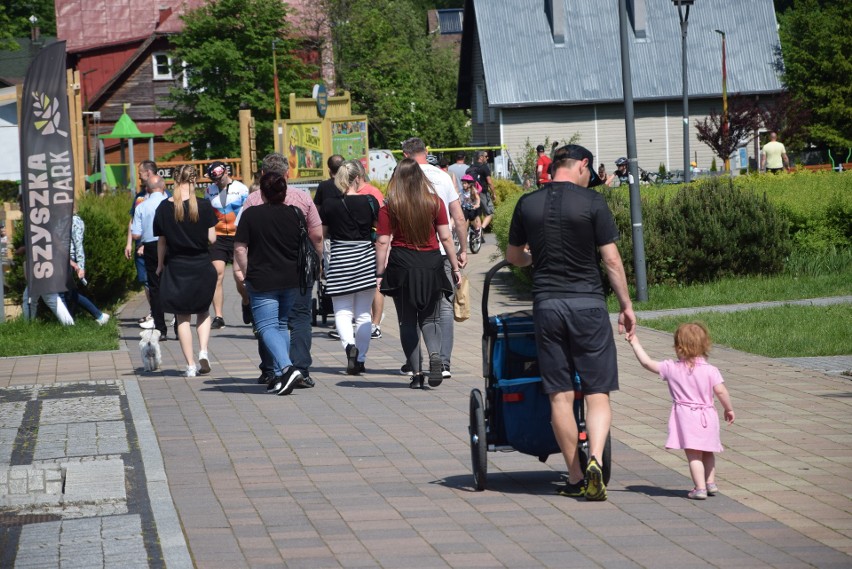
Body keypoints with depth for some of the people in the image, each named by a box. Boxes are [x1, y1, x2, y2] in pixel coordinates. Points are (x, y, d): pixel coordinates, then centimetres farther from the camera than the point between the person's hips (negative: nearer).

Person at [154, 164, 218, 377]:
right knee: (203, 312, 19)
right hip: (201, 267, 0)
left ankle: (191, 365, 7)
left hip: (176, 268, 0)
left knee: (183, 317, 9)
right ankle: (203, 351, -1)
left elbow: (161, 241, 1)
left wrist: (160, 265, 15)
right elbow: (211, 239, -7)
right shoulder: (204, 206, -9)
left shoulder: (164, 207, -5)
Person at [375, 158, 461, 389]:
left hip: (402, 266, -1)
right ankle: (435, 353, -18)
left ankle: (416, 372, 5)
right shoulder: (435, 203, 1)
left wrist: (379, 274, 0)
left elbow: (382, 242, -5)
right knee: (430, 317, 11)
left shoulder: (390, 208, -3)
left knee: (408, 321, 9)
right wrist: (455, 267, 9)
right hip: (431, 265, 1)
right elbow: (446, 237, 2)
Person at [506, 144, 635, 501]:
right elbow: (611, 259, -4)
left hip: (546, 304, 3)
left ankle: (575, 478, 8)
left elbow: (513, 256, 16)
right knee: (598, 392, 3)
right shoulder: (592, 202, -4)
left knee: (560, 395, 6)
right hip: (587, 303, -2)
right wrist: (626, 305, 5)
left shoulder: (527, 204, 5)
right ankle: (595, 459, -19)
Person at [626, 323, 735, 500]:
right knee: (707, 452, 22)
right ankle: (711, 483, 32)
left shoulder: (671, 368, -4)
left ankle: (700, 488, -8)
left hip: (686, 417, -3)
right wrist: (729, 409, 7)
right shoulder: (710, 371, -5)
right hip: (707, 416, 3)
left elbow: (647, 363, 4)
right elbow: (721, 391, -9)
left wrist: (635, 344, 15)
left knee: (693, 454, -2)